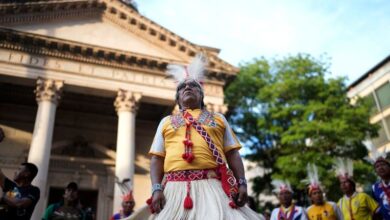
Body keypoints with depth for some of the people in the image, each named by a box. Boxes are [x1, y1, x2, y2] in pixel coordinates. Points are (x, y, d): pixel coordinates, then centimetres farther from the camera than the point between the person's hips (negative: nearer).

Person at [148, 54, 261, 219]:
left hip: (213, 186, 0)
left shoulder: (218, 119, 20)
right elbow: (157, 158, 13)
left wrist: (242, 183, 1)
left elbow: (232, 154, 14)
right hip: (176, 188, 1)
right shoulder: (166, 122, 20)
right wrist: (156, 189, -2)